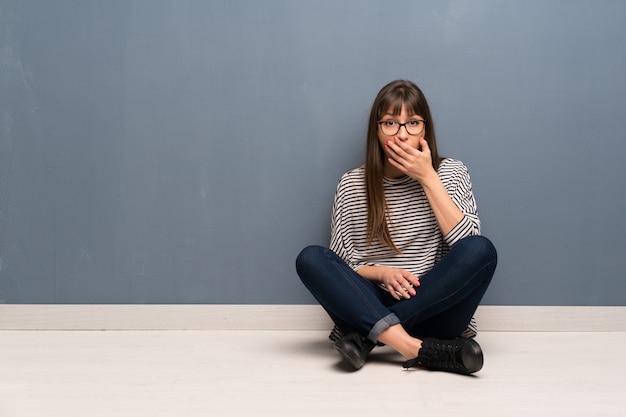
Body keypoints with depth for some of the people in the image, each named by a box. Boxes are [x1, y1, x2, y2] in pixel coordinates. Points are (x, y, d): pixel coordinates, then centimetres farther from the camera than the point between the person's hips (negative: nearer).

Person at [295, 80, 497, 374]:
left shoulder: (450, 173, 4)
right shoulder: (352, 185, 3)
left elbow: (469, 246, -11)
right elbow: (340, 265, 4)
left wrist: (428, 177, -13)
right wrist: (382, 273, -16)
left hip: (435, 310, 0)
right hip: (371, 307, 1)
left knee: (482, 249, -27)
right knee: (310, 259, -23)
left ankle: (366, 338, -25)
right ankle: (420, 350, -35)